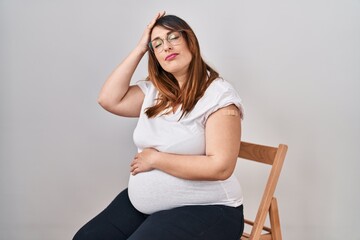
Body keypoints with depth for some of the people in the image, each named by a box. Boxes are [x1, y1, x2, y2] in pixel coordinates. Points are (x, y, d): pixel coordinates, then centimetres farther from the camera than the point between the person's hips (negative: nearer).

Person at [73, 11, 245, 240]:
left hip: (203, 210, -6)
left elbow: (220, 167, -22)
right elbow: (109, 99, -2)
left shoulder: (218, 93, -15)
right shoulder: (154, 91, 6)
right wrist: (140, 49, -2)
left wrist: (155, 159, -15)